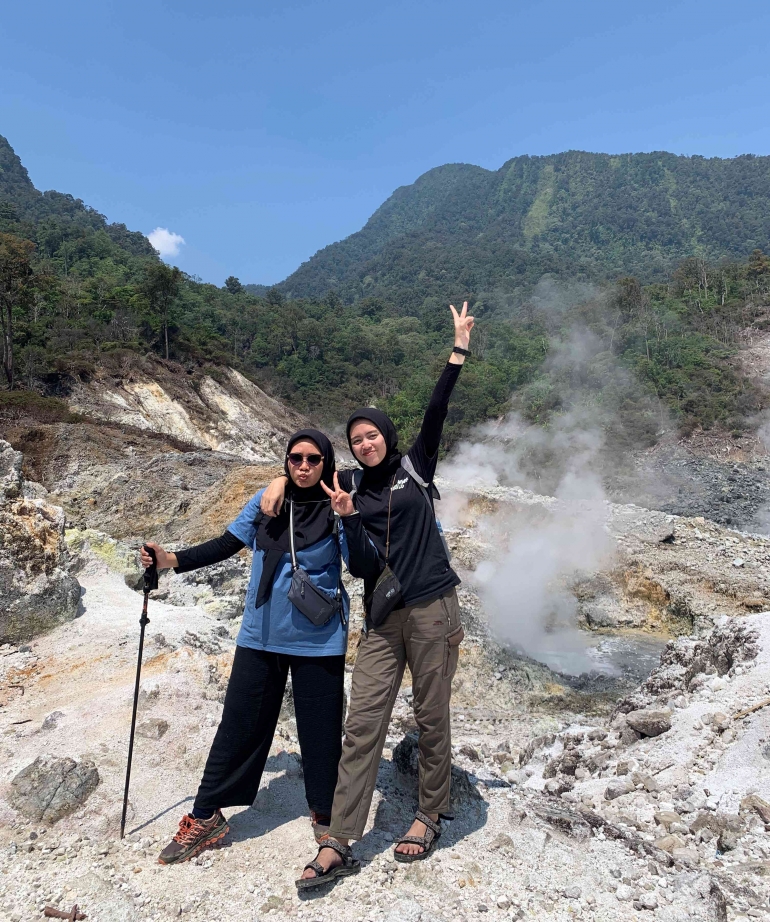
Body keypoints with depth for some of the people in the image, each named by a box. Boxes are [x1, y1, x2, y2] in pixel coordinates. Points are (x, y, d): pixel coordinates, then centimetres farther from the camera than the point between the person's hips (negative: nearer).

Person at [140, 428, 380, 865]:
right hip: (261, 636, 2)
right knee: (239, 726, 10)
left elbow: (365, 567, -18)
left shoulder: (337, 510, -9)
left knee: (320, 731, 10)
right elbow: (226, 545, 6)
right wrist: (171, 560, -3)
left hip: (318, 641, -2)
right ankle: (206, 816, 29)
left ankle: (326, 818, 34)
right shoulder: (267, 501, -2)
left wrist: (348, 516, -27)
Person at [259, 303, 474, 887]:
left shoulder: (415, 467, 4)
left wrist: (459, 347, -7)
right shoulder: (353, 485, 11)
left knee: (432, 718, 8)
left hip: (433, 609, -2)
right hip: (384, 619, 3)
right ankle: (338, 847, 7)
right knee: (363, 725, 1)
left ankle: (431, 817, 29)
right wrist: (281, 481, -1)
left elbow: (436, 410, -3)